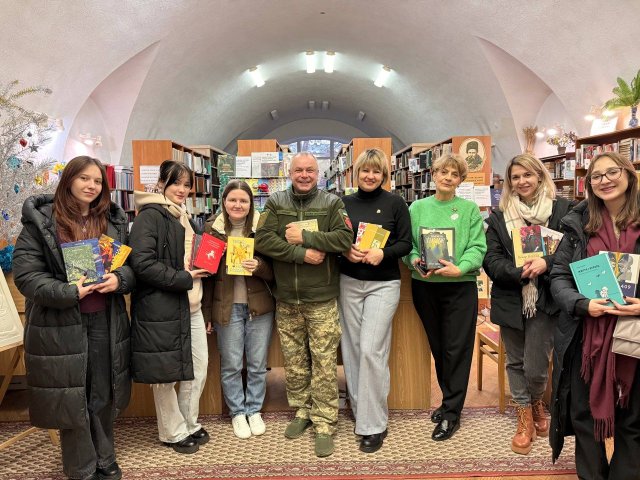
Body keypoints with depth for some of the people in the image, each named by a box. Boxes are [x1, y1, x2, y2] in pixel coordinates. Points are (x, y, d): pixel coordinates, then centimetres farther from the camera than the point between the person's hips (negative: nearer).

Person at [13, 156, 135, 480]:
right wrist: (68, 292, -20)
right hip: (60, 324, -3)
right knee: (71, 398, 8)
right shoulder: (40, 220, -5)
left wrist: (119, 279, -12)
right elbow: (25, 274, -8)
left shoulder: (113, 220, 7)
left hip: (106, 321, 4)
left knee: (104, 395, 14)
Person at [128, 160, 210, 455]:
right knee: (166, 375, 6)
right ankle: (173, 432, 25)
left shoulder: (184, 218, 18)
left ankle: (189, 424, 32)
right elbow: (142, 263, -21)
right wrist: (183, 278, -19)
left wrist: (207, 262, 11)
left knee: (198, 368, 13)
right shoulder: (150, 216, -10)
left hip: (191, 306, 8)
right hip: (161, 308, -8)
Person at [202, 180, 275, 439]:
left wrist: (259, 267, -22)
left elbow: (274, 270, 1)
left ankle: (254, 410, 31)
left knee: (258, 364, 11)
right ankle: (237, 412, 29)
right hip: (227, 307, 0)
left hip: (259, 306, 1)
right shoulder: (212, 228, -2)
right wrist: (206, 312, -1)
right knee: (231, 365, 10)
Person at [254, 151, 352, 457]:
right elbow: (262, 239, -9)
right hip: (286, 299, 2)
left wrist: (304, 237, -16)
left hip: (322, 299, -2)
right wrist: (303, 254, -17)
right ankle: (301, 411, 31)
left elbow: (345, 238, -12)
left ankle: (324, 424, 12)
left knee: (324, 362, 1)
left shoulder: (331, 203, 1)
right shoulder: (276, 203, 4)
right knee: (294, 360, 13)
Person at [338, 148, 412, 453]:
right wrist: (345, 251, -12)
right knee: (352, 348, 6)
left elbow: (406, 243, -1)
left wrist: (384, 253, -19)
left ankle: (374, 424, 3)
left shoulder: (395, 203, 1)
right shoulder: (345, 203, 8)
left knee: (372, 350, -10)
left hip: (383, 284, -3)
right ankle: (360, 412, 25)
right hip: (349, 282, 3)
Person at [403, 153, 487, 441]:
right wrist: (414, 260, -17)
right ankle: (449, 400, 33)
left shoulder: (469, 209, 1)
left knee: (457, 349, 1)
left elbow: (477, 247, -7)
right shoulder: (417, 208, 7)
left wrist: (459, 268, -23)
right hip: (424, 286, 3)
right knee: (436, 347, 14)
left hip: (460, 286, -2)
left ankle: (451, 414, 13)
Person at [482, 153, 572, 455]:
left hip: (546, 300, -2)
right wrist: (519, 272, -18)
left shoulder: (562, 209, 0)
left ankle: (537, 403, 33)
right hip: (510, 300, 2)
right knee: (515, 362, 12)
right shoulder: (498, 216, 5)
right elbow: (491, 259, -2)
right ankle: (525, 417, 31)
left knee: (535, 366, 0)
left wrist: (546, 263, -21)